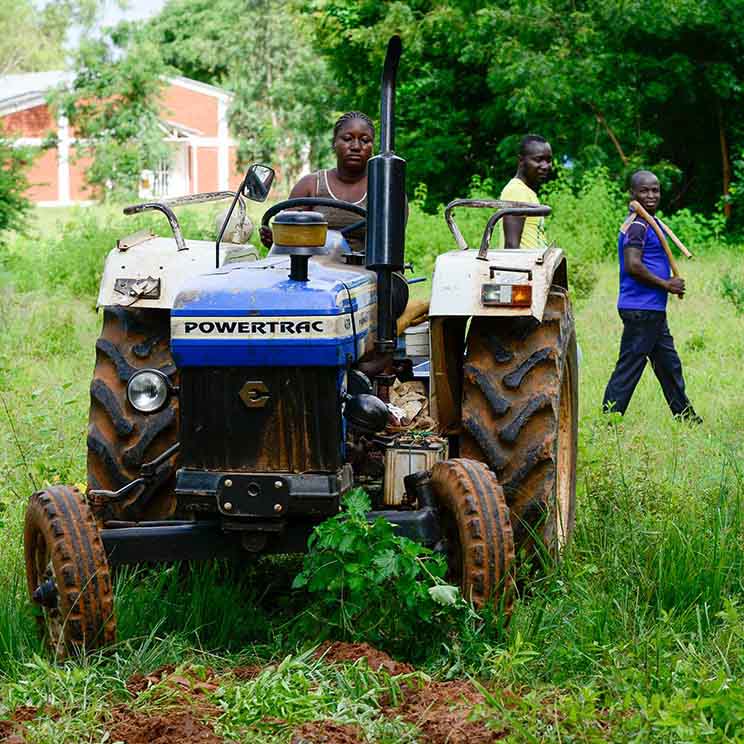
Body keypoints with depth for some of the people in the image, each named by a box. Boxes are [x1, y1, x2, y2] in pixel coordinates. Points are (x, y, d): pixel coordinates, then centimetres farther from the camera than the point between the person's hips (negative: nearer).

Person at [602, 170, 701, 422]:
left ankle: (686, 417, 29)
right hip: (641, 310, -10)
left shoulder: (649, 222, 17)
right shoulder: (637, 226, -15)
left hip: (653, 310, 11)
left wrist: (670, 283, 11)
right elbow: (633, 266, -25)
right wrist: (666, 284, -16)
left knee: (669, 364, 18)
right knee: (629, 368, -8)